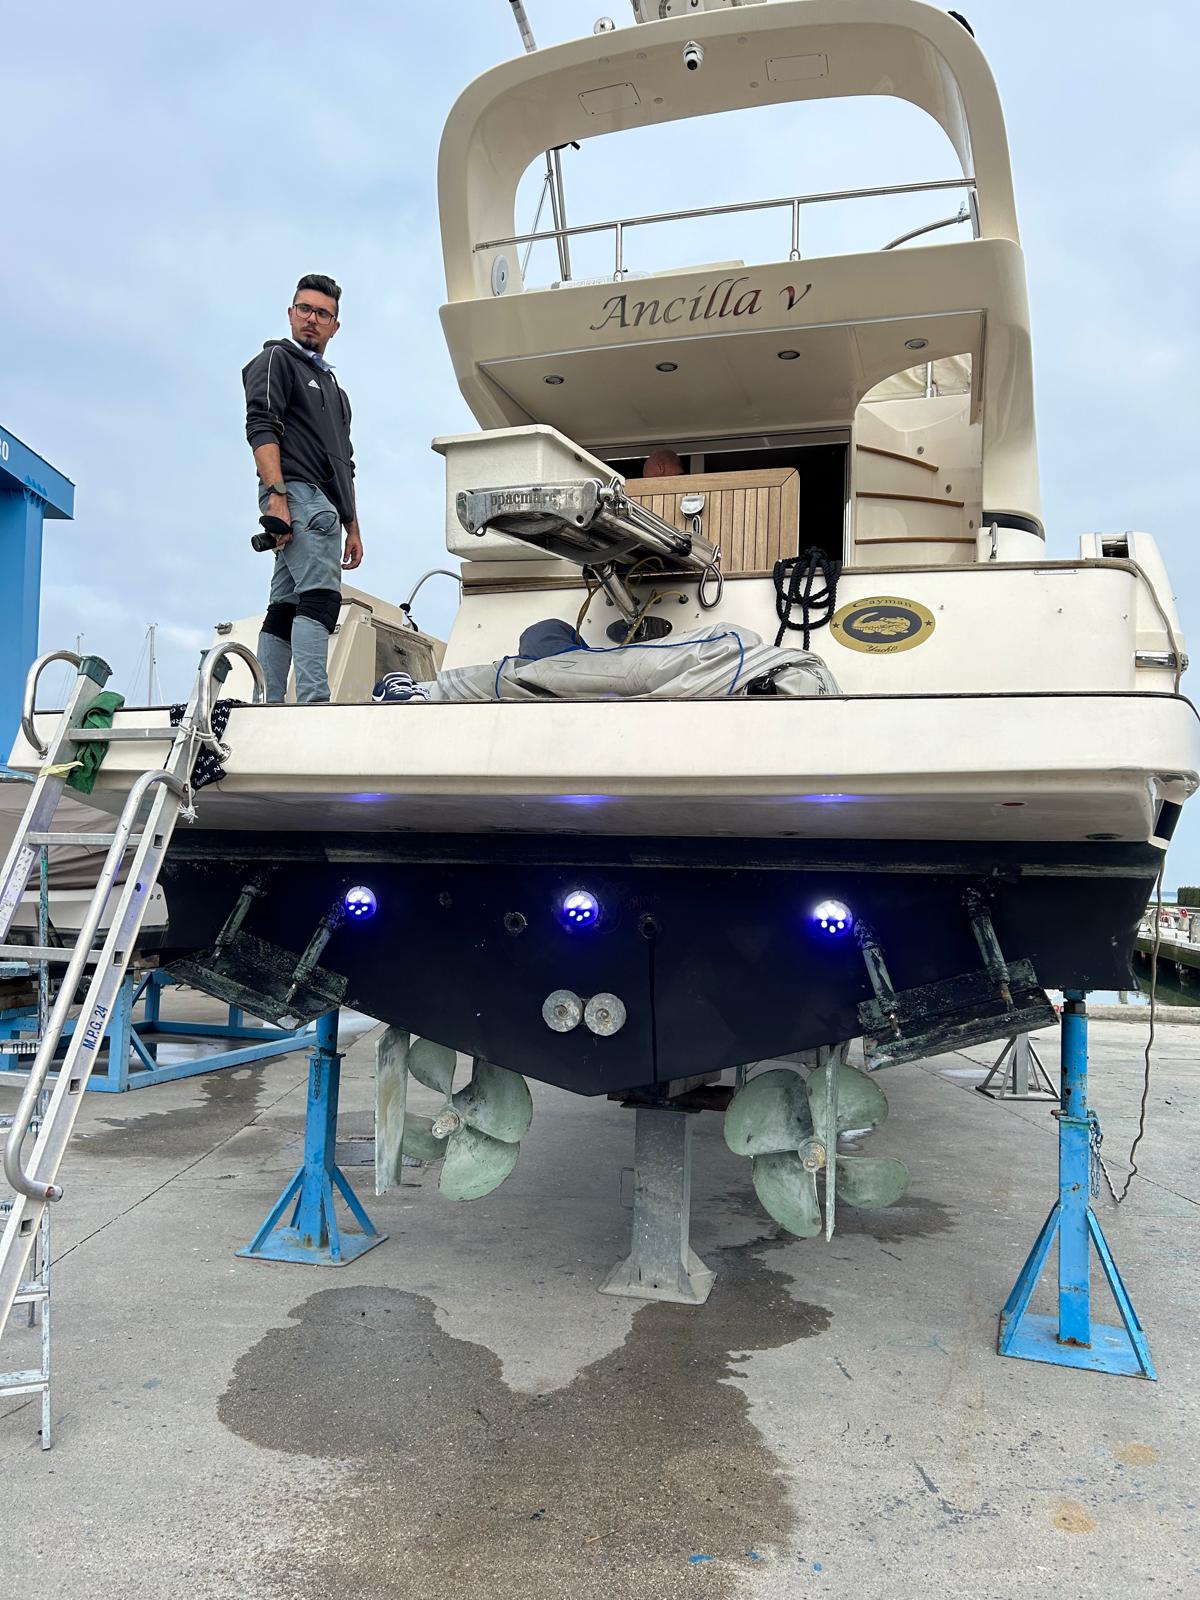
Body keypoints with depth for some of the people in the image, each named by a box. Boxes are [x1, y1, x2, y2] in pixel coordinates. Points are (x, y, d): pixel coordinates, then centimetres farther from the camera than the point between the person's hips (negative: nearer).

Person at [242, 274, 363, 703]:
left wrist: (353, 528, 23)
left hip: (324, 503, 8)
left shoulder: (332, 385, 33)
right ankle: (313, 701, -30)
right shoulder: (276, 359, 8)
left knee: (284, 609, 3)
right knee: (321, 598, -22)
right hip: (297, 492, -8)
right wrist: (276, 495, -21)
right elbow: (261, 428, -8)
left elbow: (344, 463, 31)